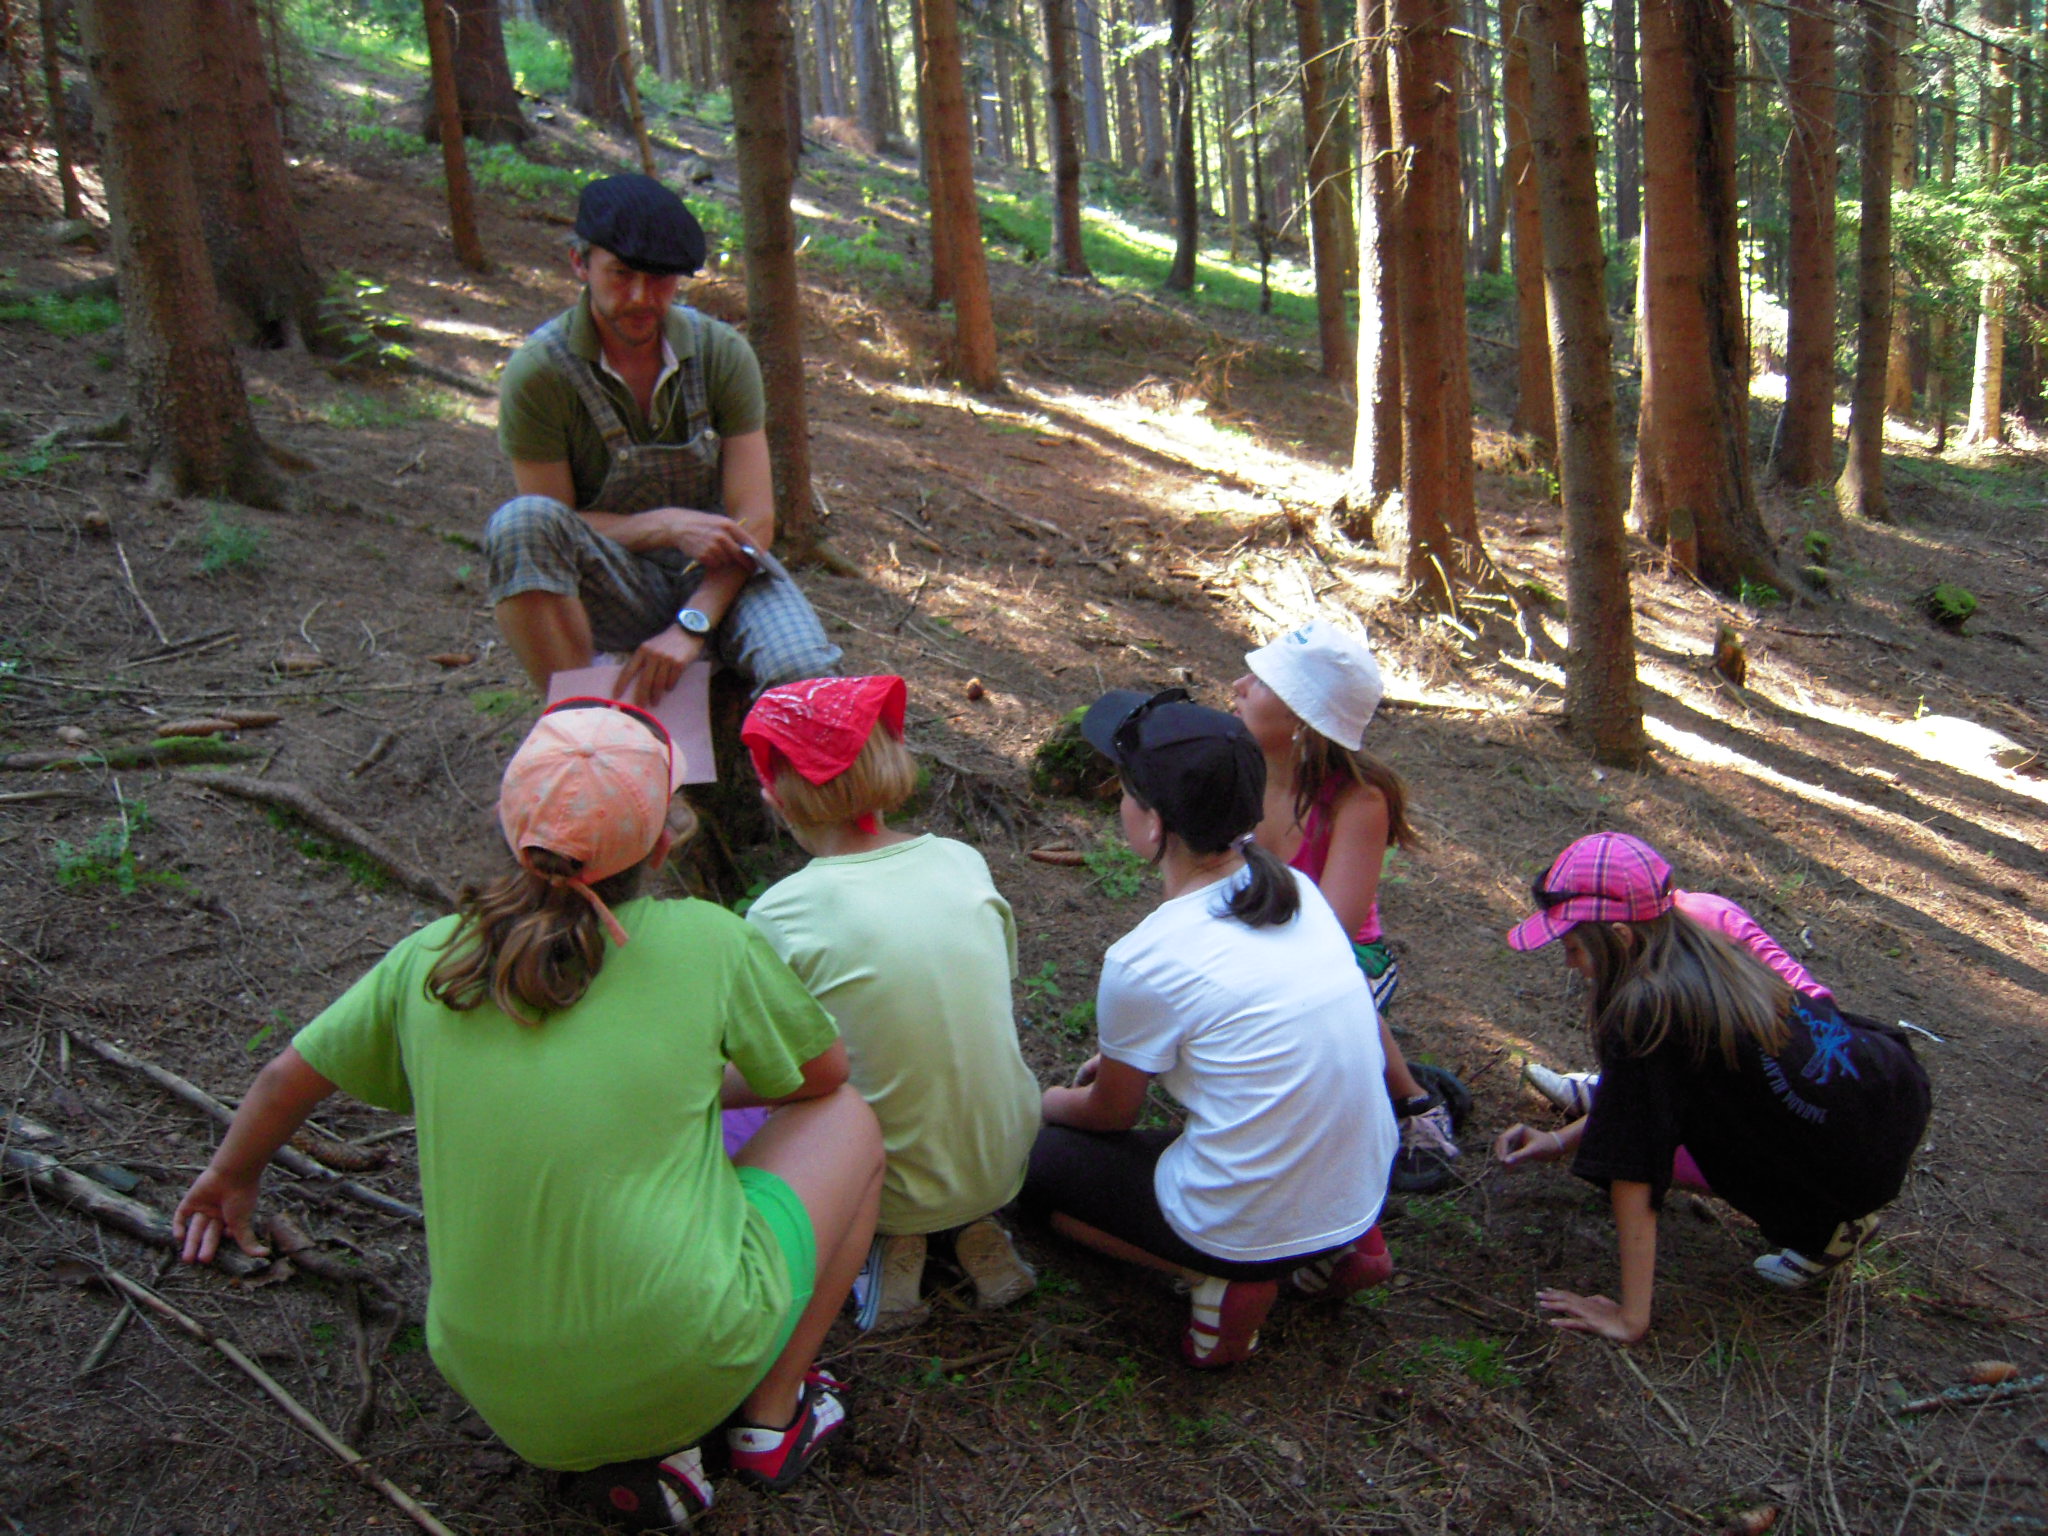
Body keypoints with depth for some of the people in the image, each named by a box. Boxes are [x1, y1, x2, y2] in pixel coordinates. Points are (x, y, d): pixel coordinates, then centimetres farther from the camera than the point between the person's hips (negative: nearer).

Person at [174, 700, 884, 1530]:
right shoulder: (706, 943, -10)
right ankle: (772, 1418, 16)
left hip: (505, 1400, 4)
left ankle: (630, 1451, 14)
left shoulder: (430, 960, 0)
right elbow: (823, 1075, 8)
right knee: (845, 1120, 15)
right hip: (685, 1364, -4)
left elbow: (287, 1078, 17)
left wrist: (230, 1176, 38)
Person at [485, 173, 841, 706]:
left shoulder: (723, 353, -6)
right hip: (614, 588, 0)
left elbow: (753, 519, -10)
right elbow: (553, 530, -9)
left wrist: (690, 627, -25)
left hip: (719, 575, 1)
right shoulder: (538, 373, -12)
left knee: (806, 673, -32)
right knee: (519, 523, -33)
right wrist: (669, 525, -24)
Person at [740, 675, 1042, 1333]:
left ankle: (894, 1239, 5)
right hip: (1007, 1163, 4)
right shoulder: (964, 862, -6)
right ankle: (974, 1227, 12)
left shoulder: (780, 916, -19)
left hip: (892, 1187, -4)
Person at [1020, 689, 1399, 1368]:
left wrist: (1049, 1103, 21)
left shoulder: (1143, 962, -20)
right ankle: (1333, 1250, 14)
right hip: (1362, 1194, 7)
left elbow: (1111, 1113, -1)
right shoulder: (1299, 889, -1)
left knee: (1033, 1157, 12)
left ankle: (1218, 1280, -2)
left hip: (1251, 1232, -7)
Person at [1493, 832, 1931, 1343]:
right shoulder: (1708, 946, 1)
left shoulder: (1644, 1013, -24)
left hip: (1861, 1164, -8)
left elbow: (1632, 1171, -22)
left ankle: (1828, 1225, 5)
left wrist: (1630, 1318, -18)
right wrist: (1561, 1140, 9)